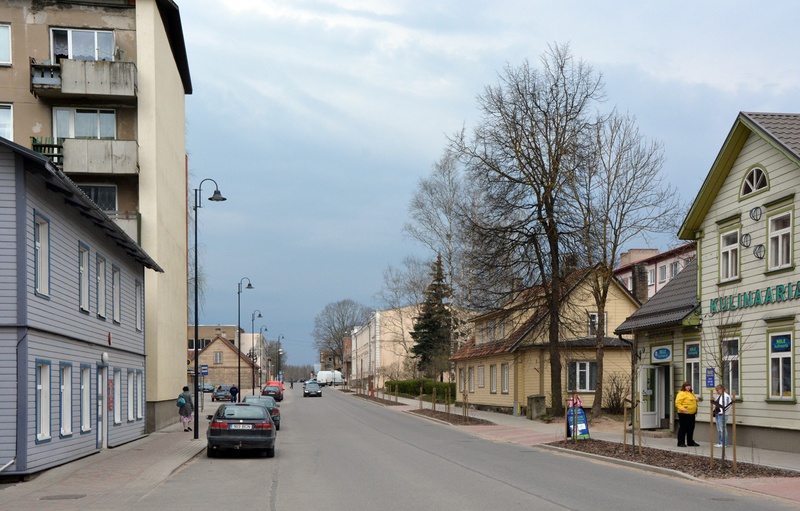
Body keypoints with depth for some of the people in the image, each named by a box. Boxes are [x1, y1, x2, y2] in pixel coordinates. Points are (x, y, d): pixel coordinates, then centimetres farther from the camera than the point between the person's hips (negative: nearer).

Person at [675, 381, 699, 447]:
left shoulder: (691, 393, 19)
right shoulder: (681, 393, -9)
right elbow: (677, 403, -16)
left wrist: (696, 399, 12)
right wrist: (682, 408, -30)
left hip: (691, 414, 9)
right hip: (684, 414, -9)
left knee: (691, 428, 13)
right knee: (683, 428, -6)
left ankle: (690, 442, 23)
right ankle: (681, 443, -1)